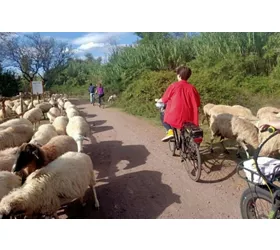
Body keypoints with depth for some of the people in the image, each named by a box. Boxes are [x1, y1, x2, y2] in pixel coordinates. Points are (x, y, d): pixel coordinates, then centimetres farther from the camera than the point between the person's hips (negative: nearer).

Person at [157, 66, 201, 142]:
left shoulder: (173, 86, -5)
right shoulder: (192, 87, 2)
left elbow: (164, 99, 5)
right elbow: (197, 104, 7)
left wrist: (158, 100, 28)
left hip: (175, 117, -3)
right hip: (189, 118, 4)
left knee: (162, 115, 25)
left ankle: (170, 131, 2)